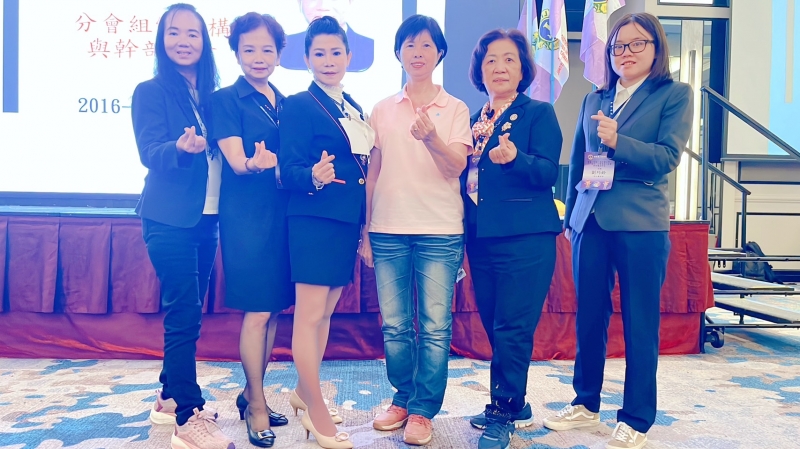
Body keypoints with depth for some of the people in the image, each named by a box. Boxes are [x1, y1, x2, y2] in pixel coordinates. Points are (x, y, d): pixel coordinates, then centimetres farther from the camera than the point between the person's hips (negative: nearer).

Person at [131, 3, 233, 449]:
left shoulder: (212, 95, 12)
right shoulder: (151, 92, -4)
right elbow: (151, 153, -15)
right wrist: (180, 148, -35)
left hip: (206, 217, 6)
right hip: (169, 218, -6)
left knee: (190, 312, 12)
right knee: (184, 312, -9)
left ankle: (171, 398, 26)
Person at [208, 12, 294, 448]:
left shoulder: (285, 103, 14)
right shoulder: (225, 100, -2)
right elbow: (236, 162, -14)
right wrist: (255, 163, -36)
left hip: (281, 213, 6)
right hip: (246, 215, -6)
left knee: (274, 309, 10)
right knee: (257, 311, -5)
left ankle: (252, 392, 27)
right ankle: (256, 405, 12)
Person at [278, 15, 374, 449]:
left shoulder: (353, 107, 15)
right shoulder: (299, 105, -6)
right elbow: (288, 169, -12)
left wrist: (363, 224, 14)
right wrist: (313, 177, -34)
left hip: (346, 220, 8)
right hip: (314, 219, -7)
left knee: (326, 311, 14)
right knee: (310, 314, -3)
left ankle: (304, 391, 29)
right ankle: (316, 410, 8)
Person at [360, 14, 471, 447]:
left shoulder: (455, 109, 5)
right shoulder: (382, 110, 11)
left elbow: (456, 167, -6)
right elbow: (372, 173, 11)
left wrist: (431, 138, -26)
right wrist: (365, 231, 7)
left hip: (439, 232, -2)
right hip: (388, 231, 2)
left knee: (435, 327, 0)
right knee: (394, 325, 7)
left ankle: (423, 410, 13)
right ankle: (403, 399, 24)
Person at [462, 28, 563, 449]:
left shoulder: (539, 113, 0)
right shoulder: (474, 120, 15)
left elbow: (548, 172, -13)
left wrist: (514, 158, -31)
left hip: (525, 237, -6)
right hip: (481, 237, 6)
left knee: (512, 328, -5)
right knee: (494, 327, 12)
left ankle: (503, 413, 9)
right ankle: (513, 403, 28)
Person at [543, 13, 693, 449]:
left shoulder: (675, 94, 3)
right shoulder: (594, 100, 15)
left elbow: (667, 157, -8)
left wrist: (617, 141, -20)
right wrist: (569, 217, 15)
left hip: (641, 224, -4)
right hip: (590, 221, 4)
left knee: (639, 322, 3)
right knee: (589, 316, 10)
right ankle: (585, 403, 27)